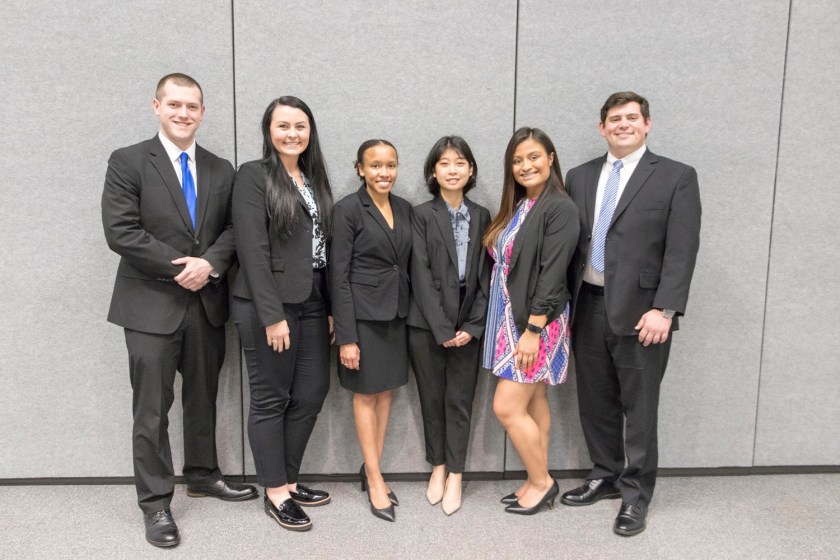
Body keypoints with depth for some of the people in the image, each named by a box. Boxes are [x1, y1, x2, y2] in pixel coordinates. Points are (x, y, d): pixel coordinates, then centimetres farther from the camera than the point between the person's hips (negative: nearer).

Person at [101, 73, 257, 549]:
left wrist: (209, 264, -15)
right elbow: (121, 231, -12)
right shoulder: (128, 162, -3)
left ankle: (203, 475, 35)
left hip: (208, 302, 4)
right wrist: (180, 267, -15)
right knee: (153, 409, 2)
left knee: (203, 398, 17)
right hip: (152, 305, -4)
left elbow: (233, 229, 3)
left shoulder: (221, 170, 9)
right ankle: (156, 502, 16)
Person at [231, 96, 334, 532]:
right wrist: (271, 315, -18)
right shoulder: (253, 175, -6)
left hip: (312, 304, 7)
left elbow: (325, 246, 12)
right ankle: (274, 494, 19)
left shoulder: (314, 178, 14)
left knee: (310, 394, 11)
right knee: (270, 399, 5)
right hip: (268, 305, -7)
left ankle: (289, 480, 28)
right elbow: (252, 250, -14)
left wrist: (331, 307, 8)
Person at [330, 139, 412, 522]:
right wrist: (346, 336, -16)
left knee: (386, 391, 12)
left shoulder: (404, 208, 7)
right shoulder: (348, 209, -10)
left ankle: (371, 470, 27)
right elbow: (339, 274, -13)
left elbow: (407, 265, 11)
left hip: (396, 312, 6)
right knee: (366, 394, 6)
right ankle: (375, 479, 18)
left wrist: (411, 314, 8)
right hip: (363, 313, -6)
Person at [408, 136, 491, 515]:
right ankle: (438, 467, 27)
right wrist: (442, 328, -12)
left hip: (467, 325, 2)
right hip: (427, 324, -1)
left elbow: (485, 274, 3)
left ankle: (455, 476, 18)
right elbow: (421, 275, -8)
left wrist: (473, 325, -6)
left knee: (460, 399, 6)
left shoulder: (481, 217, 6)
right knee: (432, 398, 9)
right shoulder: (421, 215, -2)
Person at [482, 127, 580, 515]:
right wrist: (515, 325, 9)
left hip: (537, 323, -8)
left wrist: (533, 330, -20)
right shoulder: (517, 208, 11)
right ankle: (538, 482, 26)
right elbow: (505, 266, 11)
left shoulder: (559, 208, -13)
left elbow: (552, 274, -19)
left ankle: (542, 482, 15)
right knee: (533, 403, 14)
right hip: (512, 319, 8)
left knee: (506, 407, -5)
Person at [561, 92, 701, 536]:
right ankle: (605, 476, 32)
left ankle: (635, 493, 21)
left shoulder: (676, 177, -1)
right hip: (588, 307, 4)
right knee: (595, 401, 14)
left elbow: (682, 250, -8)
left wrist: (664, 309, -16)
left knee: (638, 407, 5)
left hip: (640, 310, -4)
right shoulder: (579, 177, 11)